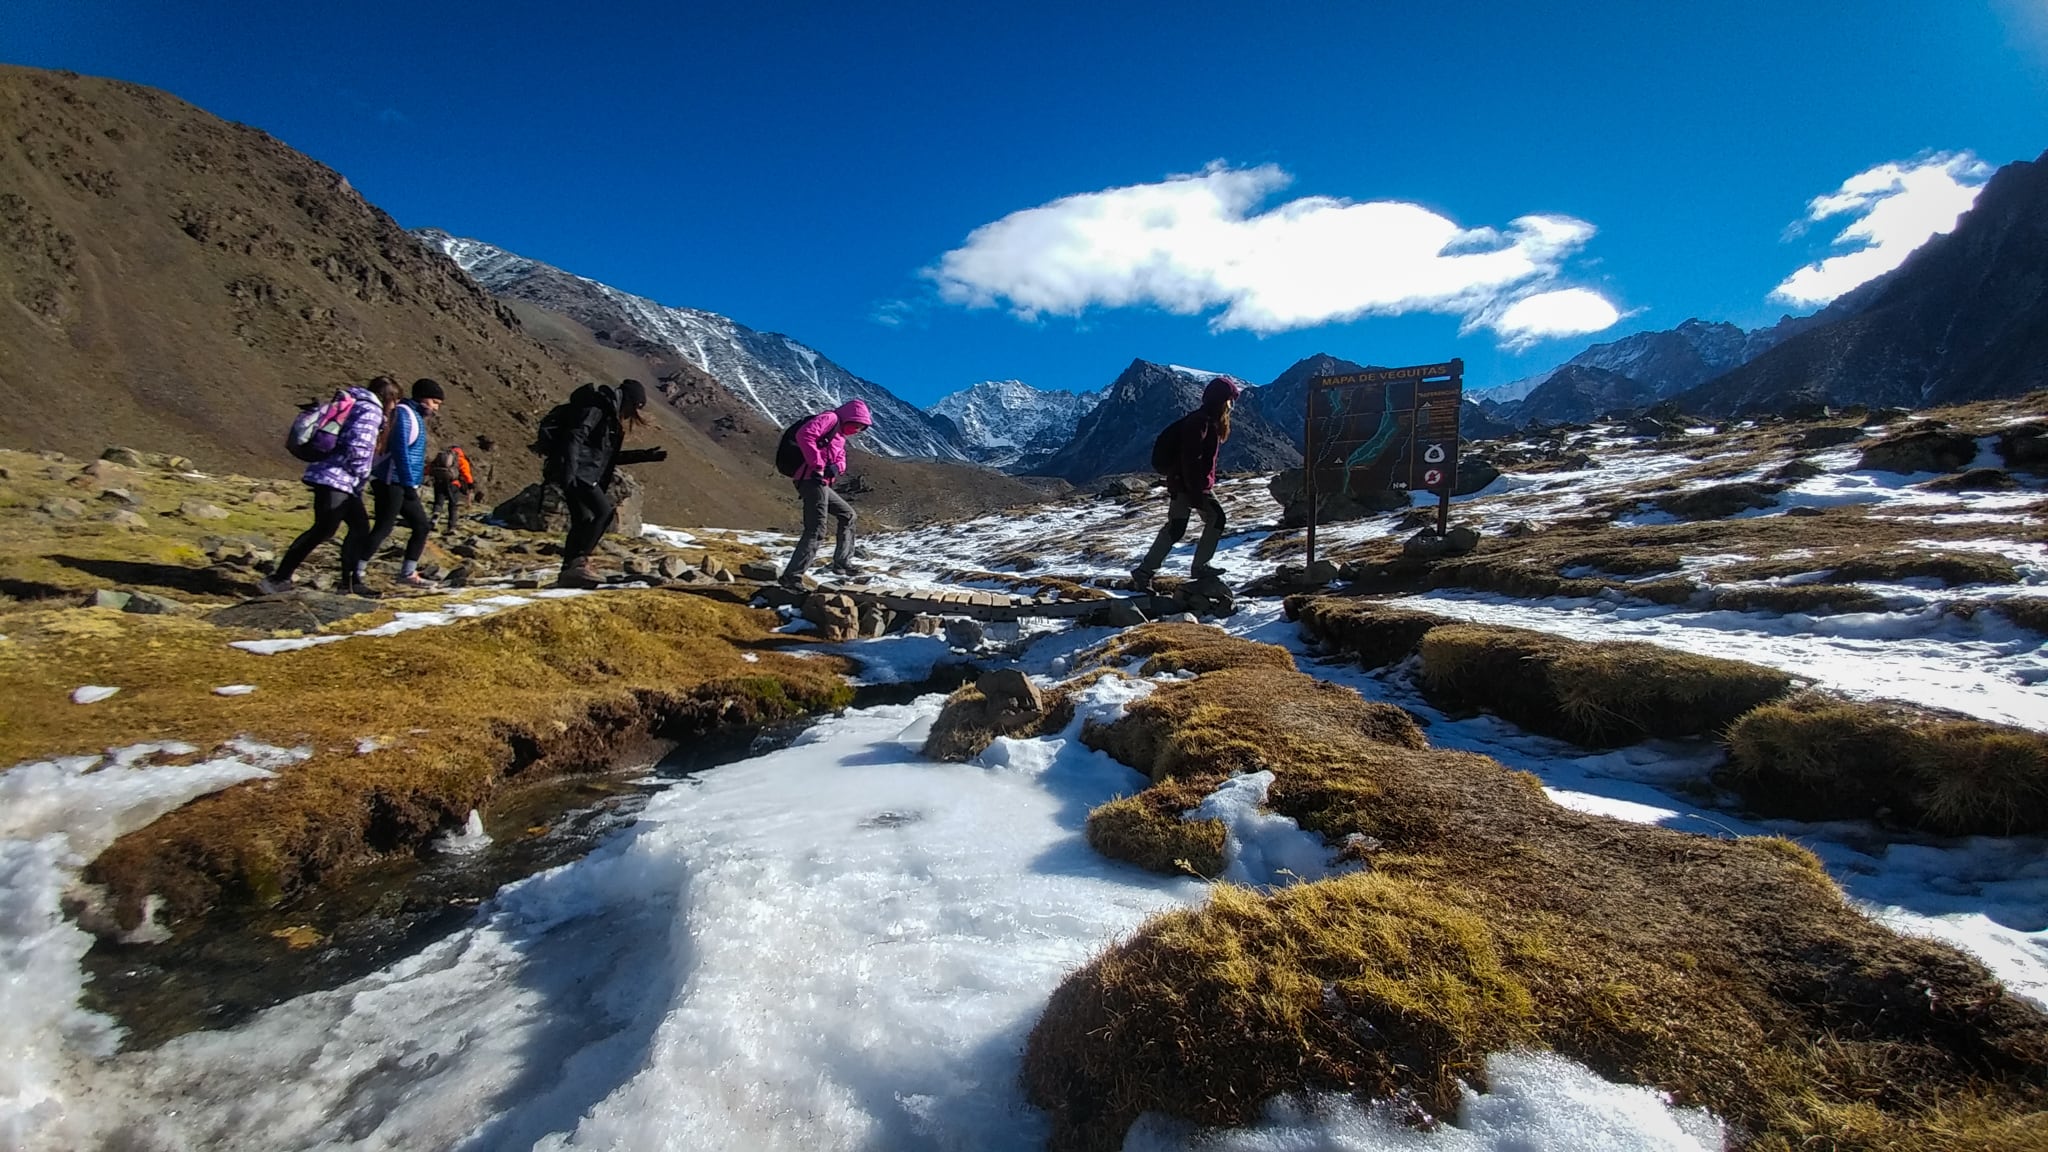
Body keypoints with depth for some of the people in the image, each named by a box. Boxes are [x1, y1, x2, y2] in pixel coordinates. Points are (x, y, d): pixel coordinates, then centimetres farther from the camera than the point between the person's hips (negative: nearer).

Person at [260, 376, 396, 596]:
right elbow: (359, 448, -21)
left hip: (344, 481, 10)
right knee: (323, 531, -9)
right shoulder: (370, 410, -10)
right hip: (336, 479, -10)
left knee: (360, 527, 11)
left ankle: (350, 582, 14)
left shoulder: (356, 405, 21)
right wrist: (361, 474, -7)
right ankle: (280, 577, -4)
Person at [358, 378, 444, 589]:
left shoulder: (416, 417, 18)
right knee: (382, 529, -10)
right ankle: (356, 574, -5)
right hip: (391, 483, -10)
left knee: (422, 526, 9)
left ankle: (408, 573, 15)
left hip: (403, 485, 10)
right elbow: (400, 450, -19)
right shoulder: (404, 413, -10)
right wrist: (409, 484, -22)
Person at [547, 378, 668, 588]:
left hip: (584, 474, 10)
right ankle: (580, 561, -18)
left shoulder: (612, 416, 22)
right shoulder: (598, 406, -6)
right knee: (604, 511, -18)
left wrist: (646, 455, 25)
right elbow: (575, 436, -18)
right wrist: (569, 471, -28)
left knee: (582, 521, 7)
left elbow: (610, 456, 27)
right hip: (577, 472, -10)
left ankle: (568, 572, 10)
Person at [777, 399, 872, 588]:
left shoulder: (839, 435, 26)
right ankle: (791, 576, -15)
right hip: (812, 480, -10)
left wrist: (836, 467, -5)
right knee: (815, 530, -14)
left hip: (821, 483, 10)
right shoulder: (830, 419, -4)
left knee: (847, 515, 21)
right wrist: (817, 465, -19)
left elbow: (840, 459, 20)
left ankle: (842, 562, 23)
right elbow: (804, 434, -20)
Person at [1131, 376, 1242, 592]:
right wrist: (1196, 494, -25)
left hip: (1201, 485, 10)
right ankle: (1144, 573, -5)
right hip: (1184, 485, -10)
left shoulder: (1212, 422, 12)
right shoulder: (1199, 422, -19)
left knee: (1216, 519, 13)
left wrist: (1205, 486, 20)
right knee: (1175, 529, -10)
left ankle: (1201, 566, 20)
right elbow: (1190, 460, -24)